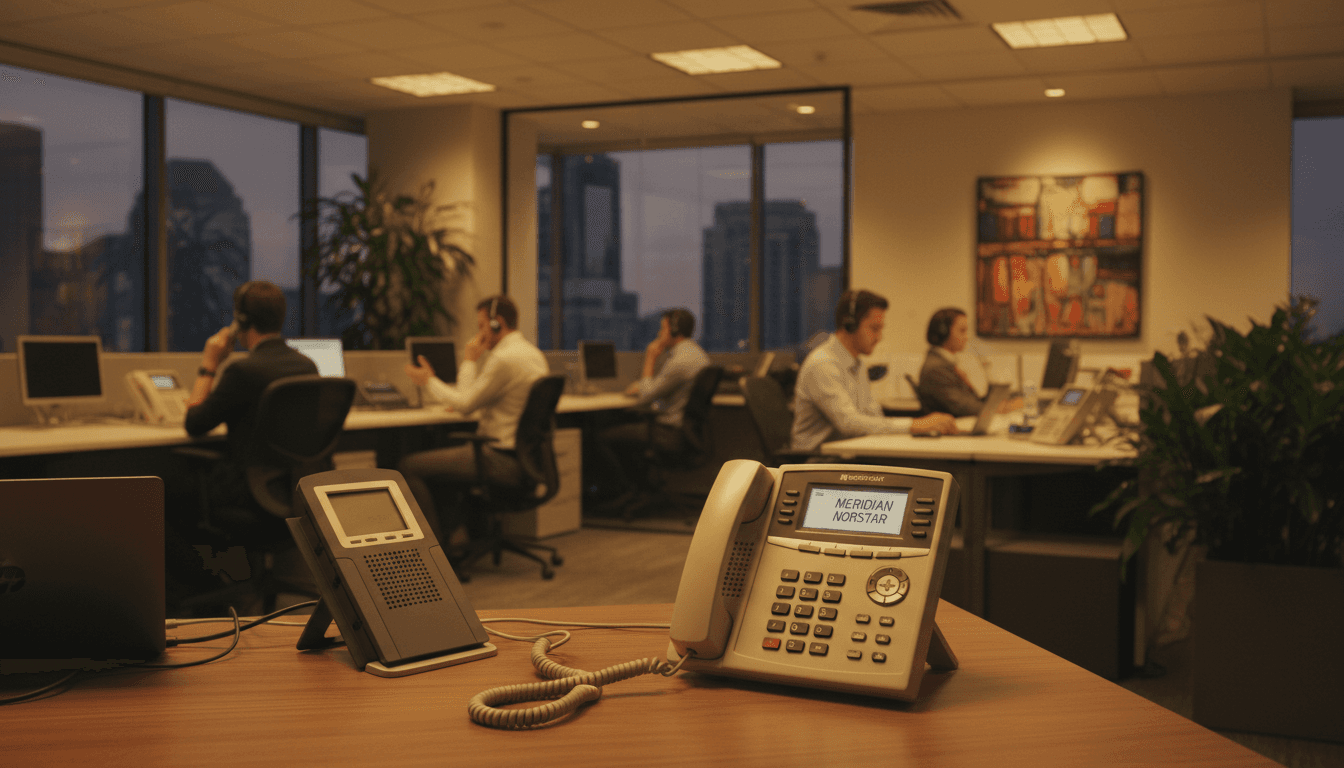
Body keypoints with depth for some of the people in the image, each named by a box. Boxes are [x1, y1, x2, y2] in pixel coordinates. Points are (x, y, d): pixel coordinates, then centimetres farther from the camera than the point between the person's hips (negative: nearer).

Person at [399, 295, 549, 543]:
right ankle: (455, 531, 25)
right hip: (525, 455, 10)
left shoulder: (503, 358, -19)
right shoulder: (534, 353, 12)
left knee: (409, 467, -6)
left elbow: (465, 403, -12)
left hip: (503, 461, -10)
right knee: (442, 458, 29)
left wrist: (428, 381, 2)